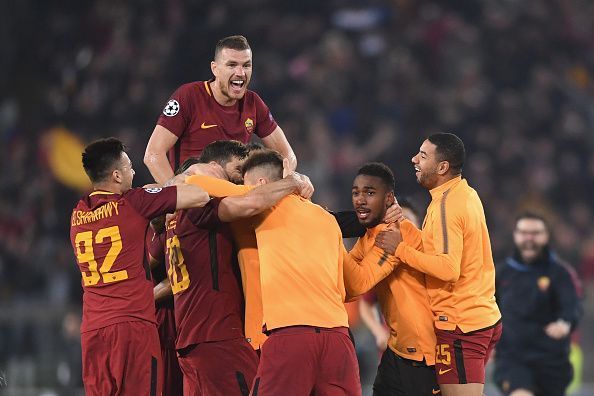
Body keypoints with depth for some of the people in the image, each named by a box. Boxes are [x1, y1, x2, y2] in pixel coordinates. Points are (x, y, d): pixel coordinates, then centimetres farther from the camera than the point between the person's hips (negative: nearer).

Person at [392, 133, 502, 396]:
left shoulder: (445, 204, -16)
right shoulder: (467, 194, 12)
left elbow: (448, 268, -25)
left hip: (460, 325, -10)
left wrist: (400, 249, -19)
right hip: (484, 317, 10)